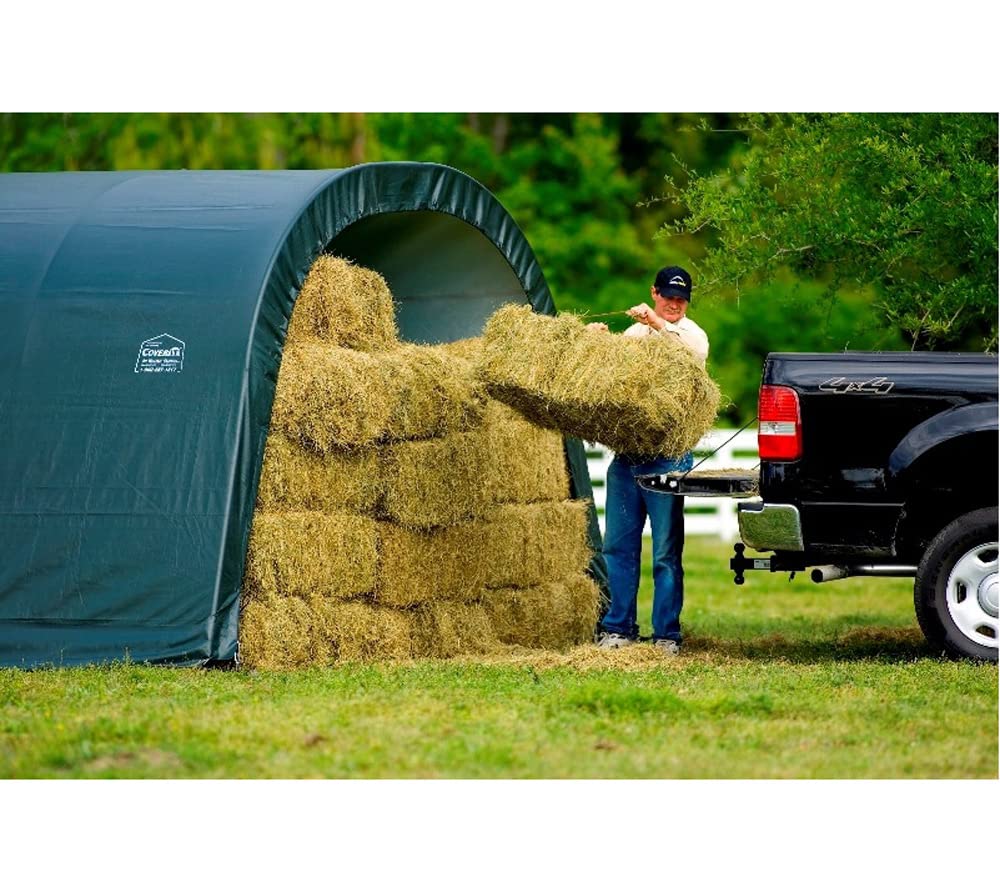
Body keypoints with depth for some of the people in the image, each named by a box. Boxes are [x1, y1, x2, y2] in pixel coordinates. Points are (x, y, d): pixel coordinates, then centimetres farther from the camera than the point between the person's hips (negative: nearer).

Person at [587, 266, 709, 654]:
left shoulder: (692, 334, 3)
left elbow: (694, 349, -20)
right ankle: (618, 628, 14)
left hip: (668, 456, -5)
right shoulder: (632, 333, 17)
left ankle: (666, 634, 1)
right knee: (619, 546, 6)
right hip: (626, 454, 5)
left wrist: (657, 323, -32)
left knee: (666, 551, -3)